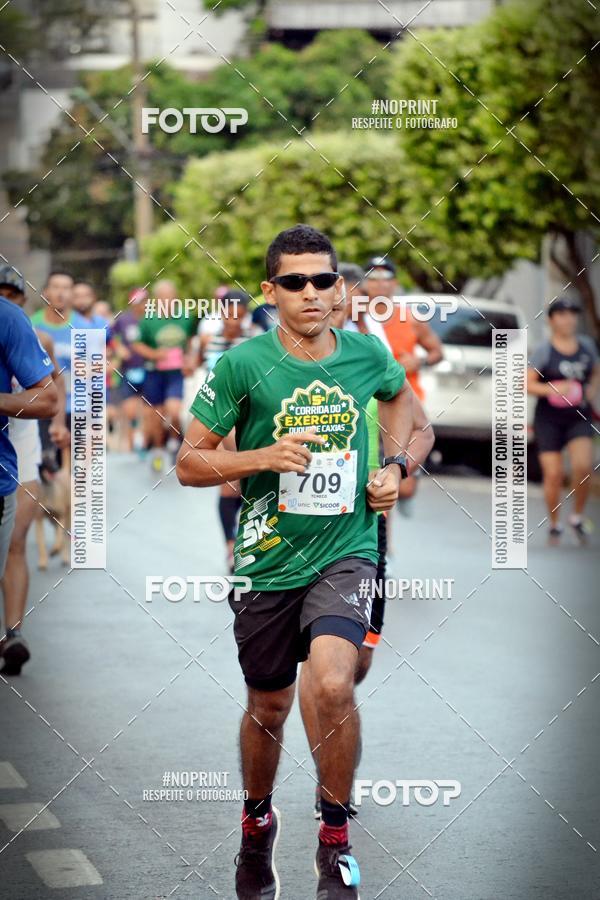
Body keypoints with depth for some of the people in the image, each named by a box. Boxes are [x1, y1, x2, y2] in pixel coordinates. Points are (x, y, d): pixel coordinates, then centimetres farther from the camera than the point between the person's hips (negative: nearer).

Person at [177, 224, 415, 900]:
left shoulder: (368, 354, -1)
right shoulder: (242, 364, -10)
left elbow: (399, 395, 24)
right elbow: (189, 463, -5)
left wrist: (395, 465, 9)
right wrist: (266, 456, -20)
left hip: (346, 549, 0)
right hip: (268, 558, 0)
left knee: (332, 685, -23)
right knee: (268, 707, 14)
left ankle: (335, 838, -3)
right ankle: (256, 822, 44)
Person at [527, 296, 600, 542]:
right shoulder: (544, 350, -6)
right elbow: (527, 383, -7)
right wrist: (551, 389, -22)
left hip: (579, 418, 2)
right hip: (549, 419, -2)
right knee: (553, 474, -3)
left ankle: (577, 516, 5)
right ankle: (554, 525, 18)